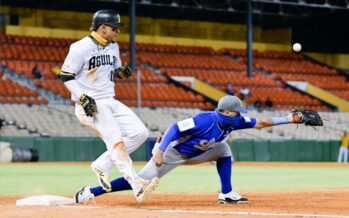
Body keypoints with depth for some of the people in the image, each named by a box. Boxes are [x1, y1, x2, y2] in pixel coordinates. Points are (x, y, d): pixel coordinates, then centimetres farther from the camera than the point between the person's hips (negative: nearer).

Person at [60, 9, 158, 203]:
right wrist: (83, 98, -21)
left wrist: (122, 72, -3)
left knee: (140, 132, -2)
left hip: (110, 101, 8)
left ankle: (102, 165, 5)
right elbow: (66, 76, -11)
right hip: (91, 105, -8)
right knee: (116, 141, -20)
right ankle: (137, 187, -24)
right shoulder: (81, 48, -13)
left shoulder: (113, 47, 10)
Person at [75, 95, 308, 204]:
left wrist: (289, 119, -12)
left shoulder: (233, 121, -8)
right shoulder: (206, 120, -32)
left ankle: (227, 194, 4)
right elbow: (175, 127, -34)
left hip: (192, 154, 8)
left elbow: (260, 122, -5)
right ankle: (90, 192, -12)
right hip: (172, 153, -8)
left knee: (223, 150, 0)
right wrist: (160, 151, -43)